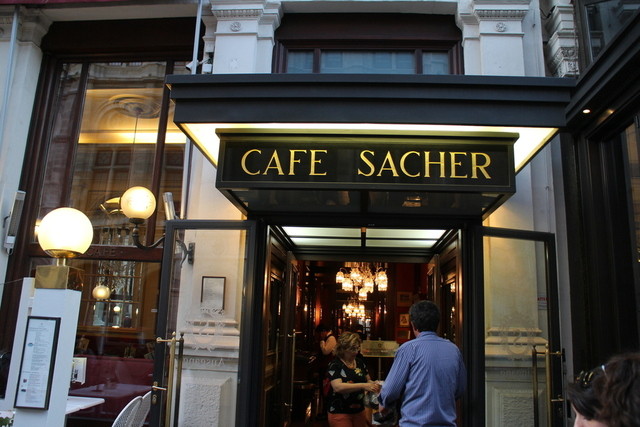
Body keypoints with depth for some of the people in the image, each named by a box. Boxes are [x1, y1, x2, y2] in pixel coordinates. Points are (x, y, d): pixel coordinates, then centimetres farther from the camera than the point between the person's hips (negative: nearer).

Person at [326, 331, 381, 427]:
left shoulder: (360, 363, 6)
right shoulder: (335, 365, -13)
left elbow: (368, 380, 16)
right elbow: (337, 387, -27)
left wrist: (373, 385, -8)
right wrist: (363, 386, -33)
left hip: (359, 411, 6)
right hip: (340, 413, -6)